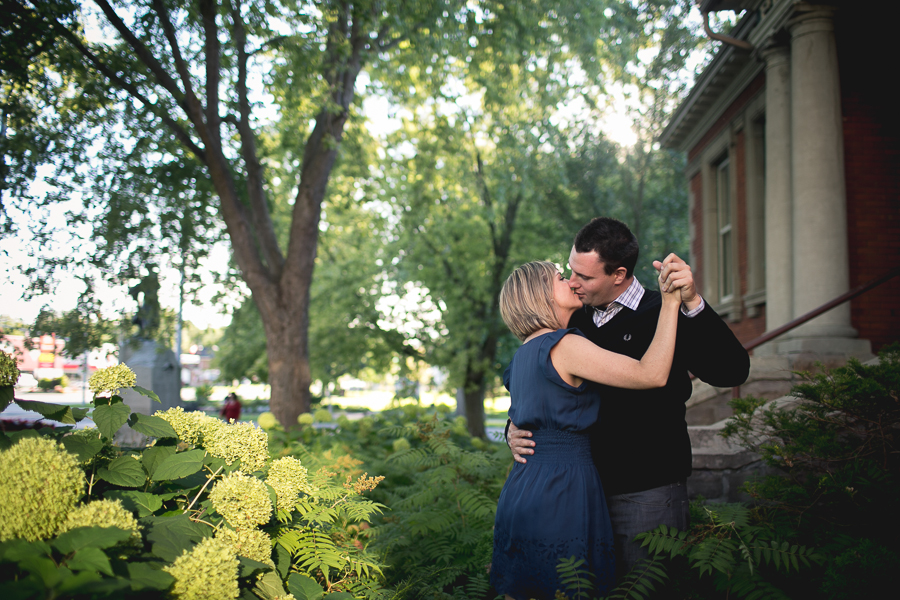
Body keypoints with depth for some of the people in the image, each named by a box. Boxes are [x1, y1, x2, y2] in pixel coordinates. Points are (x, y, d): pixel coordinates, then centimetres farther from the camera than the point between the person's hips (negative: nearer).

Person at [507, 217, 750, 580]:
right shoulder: (575, 325, 8)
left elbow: (732, 371, -21)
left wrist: (693, 304, -31)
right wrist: (516, 428, -1)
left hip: (648, 492, -5)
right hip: (588, 491, 6)